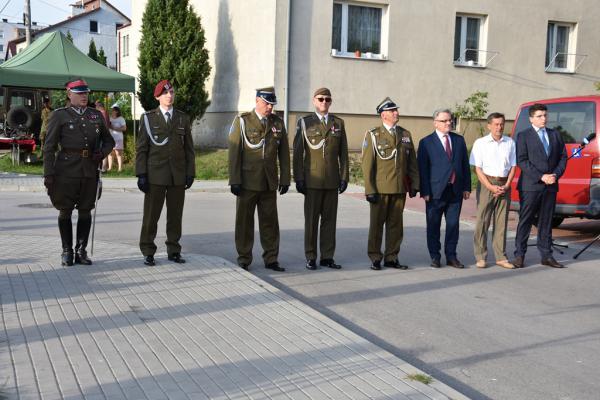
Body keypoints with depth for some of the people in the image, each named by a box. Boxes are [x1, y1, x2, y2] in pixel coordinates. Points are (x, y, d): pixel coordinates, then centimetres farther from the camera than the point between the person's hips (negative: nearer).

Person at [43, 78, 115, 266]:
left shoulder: (97, 115, 12)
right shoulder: (59, 115, 1)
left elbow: (109, 141, 21)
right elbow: (49, 147, -2)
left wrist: (102, 153, -1)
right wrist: (48, 174, -9)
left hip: (90, 172, 3)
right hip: (66, 171, -3)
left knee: (85, 210, 6)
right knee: (65, 211, 4)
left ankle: (81, 251, 16)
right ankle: (67, 251, 16)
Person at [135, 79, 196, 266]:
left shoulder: (183, 118, 10)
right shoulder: (148, 118, 3)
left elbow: (189, 148, 10)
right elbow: (141, 148, 0)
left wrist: (191, 173, 4)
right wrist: (141, 174, -7)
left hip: (178, 175, 3)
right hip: (156, 175, -2)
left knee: (175, 215, 6)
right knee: (151, 215, -1)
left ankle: (173, 251, 16)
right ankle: (148, 253, 8)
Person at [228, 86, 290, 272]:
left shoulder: (278, 123, 8)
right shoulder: (242, 121, -2)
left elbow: (284, 152, 9)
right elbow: (234, 152, -5)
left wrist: (285, 179, 5)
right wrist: (234, 180, -10)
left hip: (269, 183, 3)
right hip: (247, 182, -3)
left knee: (270, 222, 6)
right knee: (244, 222, 5)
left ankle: (271, 259, 15)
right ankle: (244, 260, 16)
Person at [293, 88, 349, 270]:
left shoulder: (338, 123, 10)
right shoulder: (304, 123, 2)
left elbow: (343, 152, 9)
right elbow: (298, 153, -1)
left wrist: (344, 177, 2)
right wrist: (298, 178, -7)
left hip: (332, 180, 3)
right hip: (312, 180, -2)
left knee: (330, 219, 5)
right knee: (311, 219, 2)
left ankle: (327, 257, 12)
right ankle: (311, 258, 9)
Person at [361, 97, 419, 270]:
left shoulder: (405, 135, 11)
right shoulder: (373, 135, -2)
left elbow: (412, 162, 12)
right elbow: (367, 164, -5)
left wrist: (414, 184, 5)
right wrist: (370, 190, -10)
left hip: (400, 189, 4)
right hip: (380, 189, -4)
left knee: (395, 224, 8)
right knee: (377, 224, 5)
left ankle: (391, 258, 18)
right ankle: (375, 258, 14)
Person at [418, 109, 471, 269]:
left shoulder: (459, 140, 12)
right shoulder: (426, 142, -1)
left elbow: (465, 164, 13)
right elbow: (422, 169, -4)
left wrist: (466, 187, 6)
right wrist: (425, 192, -10)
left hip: (456, 190, 3)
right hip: (436, 191, -3)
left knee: (453, 224, 7)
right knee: (433, 225, 4)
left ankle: (451, 256, 16)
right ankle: (435, 257, 15)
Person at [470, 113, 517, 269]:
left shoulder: (510, 143, 9)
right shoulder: (480, 143, 0)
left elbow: (513, 167, 11)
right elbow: (478, 169, -3)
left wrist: (506, 186, -4)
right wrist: (491, 187, -12)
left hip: (504, 185, 3)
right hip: (486, 184, -3)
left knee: (501, 222, 5)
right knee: (482, 221, -3)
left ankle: (501, 257, 10)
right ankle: (480, 257, 3)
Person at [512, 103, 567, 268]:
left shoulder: (555, 135, 14)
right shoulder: (523, 136, -1)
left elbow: (563, 157, 12)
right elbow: (521, 161, -9)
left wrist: (555, 175, -6)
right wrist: (541, 177, -16)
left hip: (550, 186, 4)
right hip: (530, 186, -4)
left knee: (546, 222, 9)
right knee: (525, 221, -1)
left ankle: (546, 255, 14)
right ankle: (519, 255, 4)